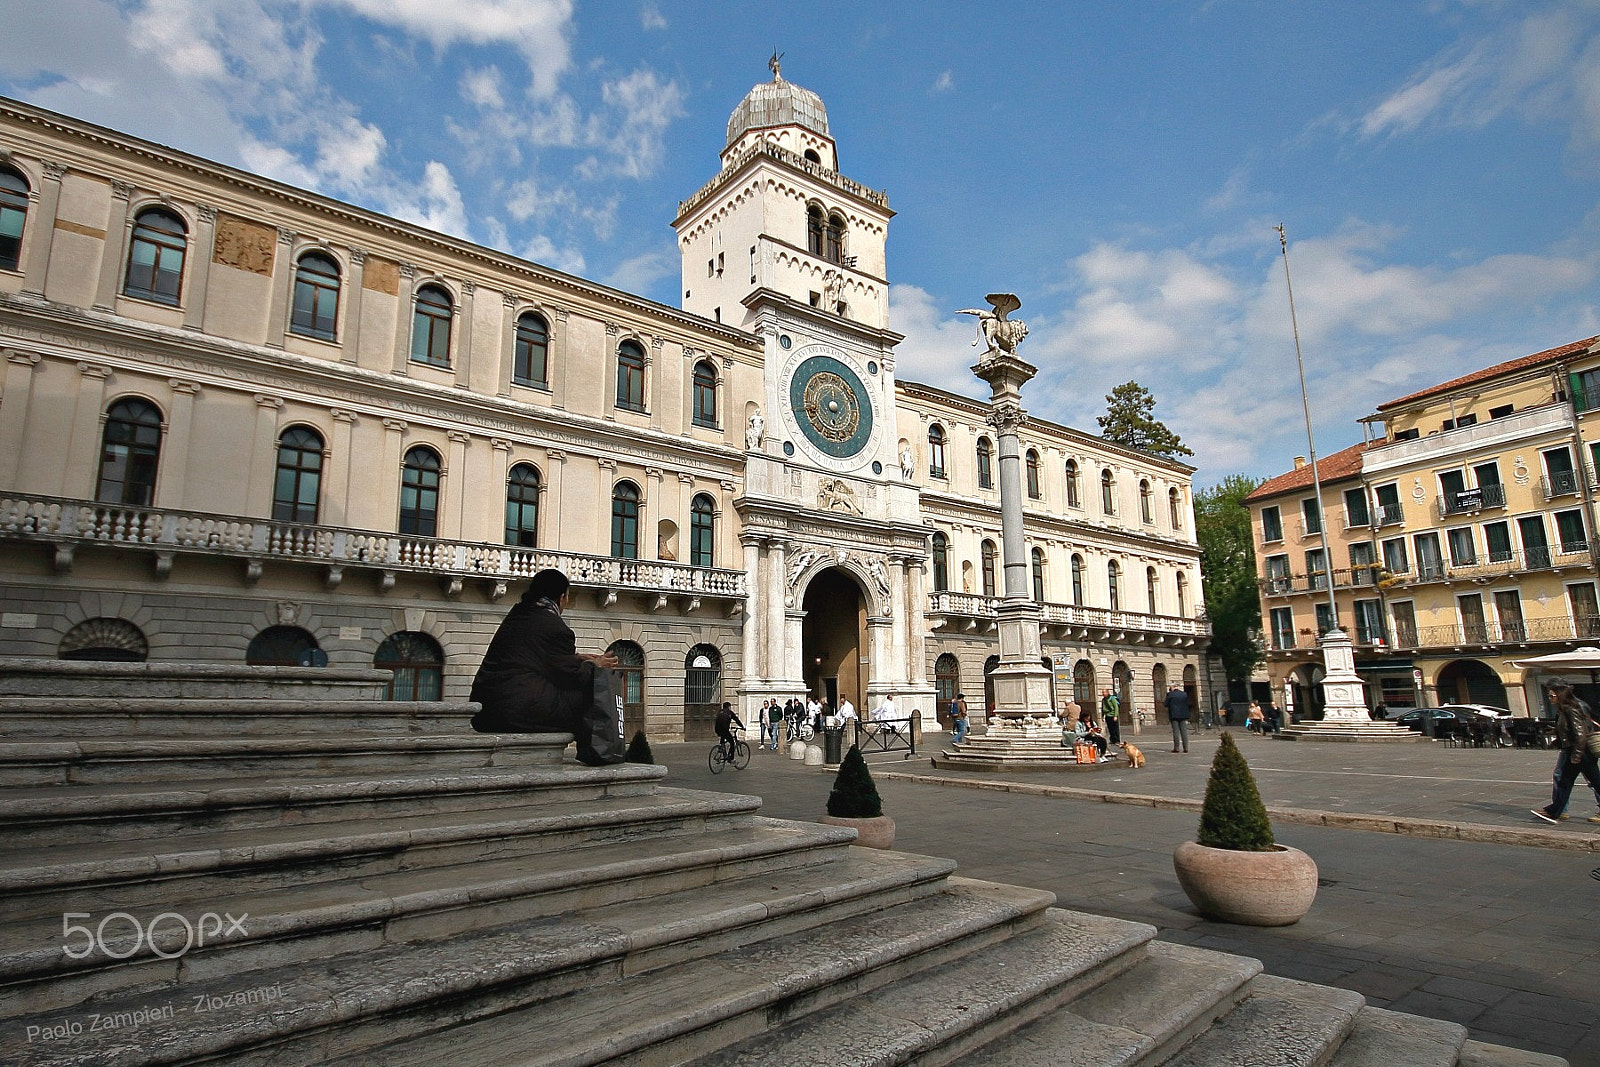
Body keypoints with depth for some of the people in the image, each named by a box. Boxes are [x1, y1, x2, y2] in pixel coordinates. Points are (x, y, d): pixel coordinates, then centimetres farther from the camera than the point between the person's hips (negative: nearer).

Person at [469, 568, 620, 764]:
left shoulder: (516, 614, 17)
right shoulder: (556, 628, -10)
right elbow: (571, 676, -7)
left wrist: (579, 658, 24)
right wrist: (592, 665, 12)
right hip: (519, 713, -9)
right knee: (585, 691, 2)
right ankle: (590, 754, 11)